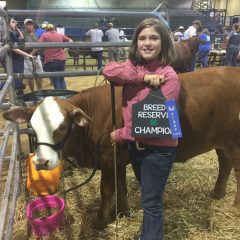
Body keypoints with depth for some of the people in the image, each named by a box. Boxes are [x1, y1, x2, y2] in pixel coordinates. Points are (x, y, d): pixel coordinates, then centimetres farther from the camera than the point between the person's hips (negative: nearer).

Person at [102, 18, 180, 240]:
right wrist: (143, 77, -26)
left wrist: (120, 134, -15)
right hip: (135, 145, 6)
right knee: (149, 195, 26)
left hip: (158, 148, -6)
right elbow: (108, 70, -17)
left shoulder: (169, 76, -17)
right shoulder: (134, 66, 1)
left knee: (151, 201, 9)